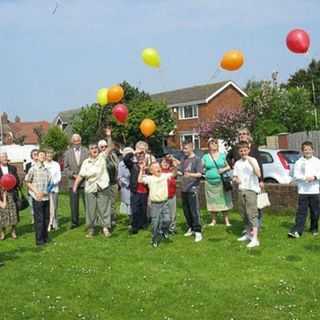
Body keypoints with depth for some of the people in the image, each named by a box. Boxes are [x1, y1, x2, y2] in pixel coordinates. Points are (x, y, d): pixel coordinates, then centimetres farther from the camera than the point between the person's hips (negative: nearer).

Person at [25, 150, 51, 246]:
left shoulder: (46, 169, 8)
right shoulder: (33, 169, -6)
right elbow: (27, 181, -2)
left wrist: (45, 192, 0)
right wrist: (36, 192, -9)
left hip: (46, 197, 5)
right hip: (37, 198, -5)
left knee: (46, 218, 11)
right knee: (39, 219, -1)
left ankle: (45, 237, 25)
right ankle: (39, 240, 6)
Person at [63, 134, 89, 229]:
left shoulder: (86, 151, 4)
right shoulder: (67, 153, 8)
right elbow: (66, 168, 6)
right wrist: (73, 175, -9)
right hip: (73, 182, 1)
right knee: (74, 204, 5)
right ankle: (74, 222, 15)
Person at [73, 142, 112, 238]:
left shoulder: (102, 157, 5)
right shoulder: (86, 162, 7)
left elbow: (110, 147, -7)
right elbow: (80, 176, 5)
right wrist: (75, 186, -3)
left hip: (103, 188, -1)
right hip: (90, 189, 1)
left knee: (104, 208, -2)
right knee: (90, 210, 6)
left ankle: (106, 228, 2)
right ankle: (91, 229, 16)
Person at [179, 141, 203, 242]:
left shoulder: (197, 160, -5)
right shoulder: (183, 160, 13)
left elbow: (199, 174, -13)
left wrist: (190, 175, -29)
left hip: (192, 189, -6)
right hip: (183, 188, 6)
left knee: (194, 211, -7)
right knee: (186, 211, 12)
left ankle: (198, 232, -4)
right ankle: (191, 228, 25)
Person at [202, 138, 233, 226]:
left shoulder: (222, 155, 7)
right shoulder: (205, 157, 7)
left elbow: (228, 167, 10)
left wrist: (224, 169, -10)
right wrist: (203, 171, -12)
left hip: (221, 182, -1)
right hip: (210, 183, 1)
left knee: (224, 201, -1)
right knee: (212, 201, 2)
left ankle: (226, 220, 8)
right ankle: (213, 220, 14)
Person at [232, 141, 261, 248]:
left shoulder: (253, 160, -5)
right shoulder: (237, 163, 11)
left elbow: (258, 174, -19)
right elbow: (234, 177, 16)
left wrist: (250, 162, -26)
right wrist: (236, 180, -8)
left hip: (251, 189, -6)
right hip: (241, 190, 6)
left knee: (252, 213, -13)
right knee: (243, 214, 12)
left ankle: (255, 239, -16)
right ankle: (248, 234, 29)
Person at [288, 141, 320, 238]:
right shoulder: (299, 162, 3)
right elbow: (295, 176, -3)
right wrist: (305, 178, -17)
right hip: (303, 191, -2)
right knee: (301, 212, -6)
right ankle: (297, 230, -8)